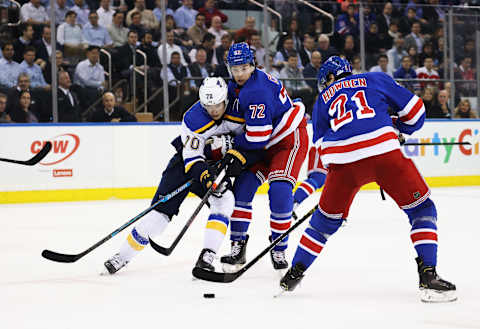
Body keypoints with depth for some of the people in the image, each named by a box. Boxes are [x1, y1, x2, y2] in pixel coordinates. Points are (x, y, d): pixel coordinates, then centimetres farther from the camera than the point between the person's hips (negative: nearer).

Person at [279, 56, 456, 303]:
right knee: (421, 209, 11)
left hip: (344, 162, 2)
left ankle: (295, 272, 27)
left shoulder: (323, 99, 28)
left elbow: (321, 142, 27)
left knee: (327, 217, 24)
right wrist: (399, 128, 39)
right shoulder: (376, 79, 23)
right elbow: (414, 110, 20)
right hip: (385, 152, -2)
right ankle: (427, 275, -3)